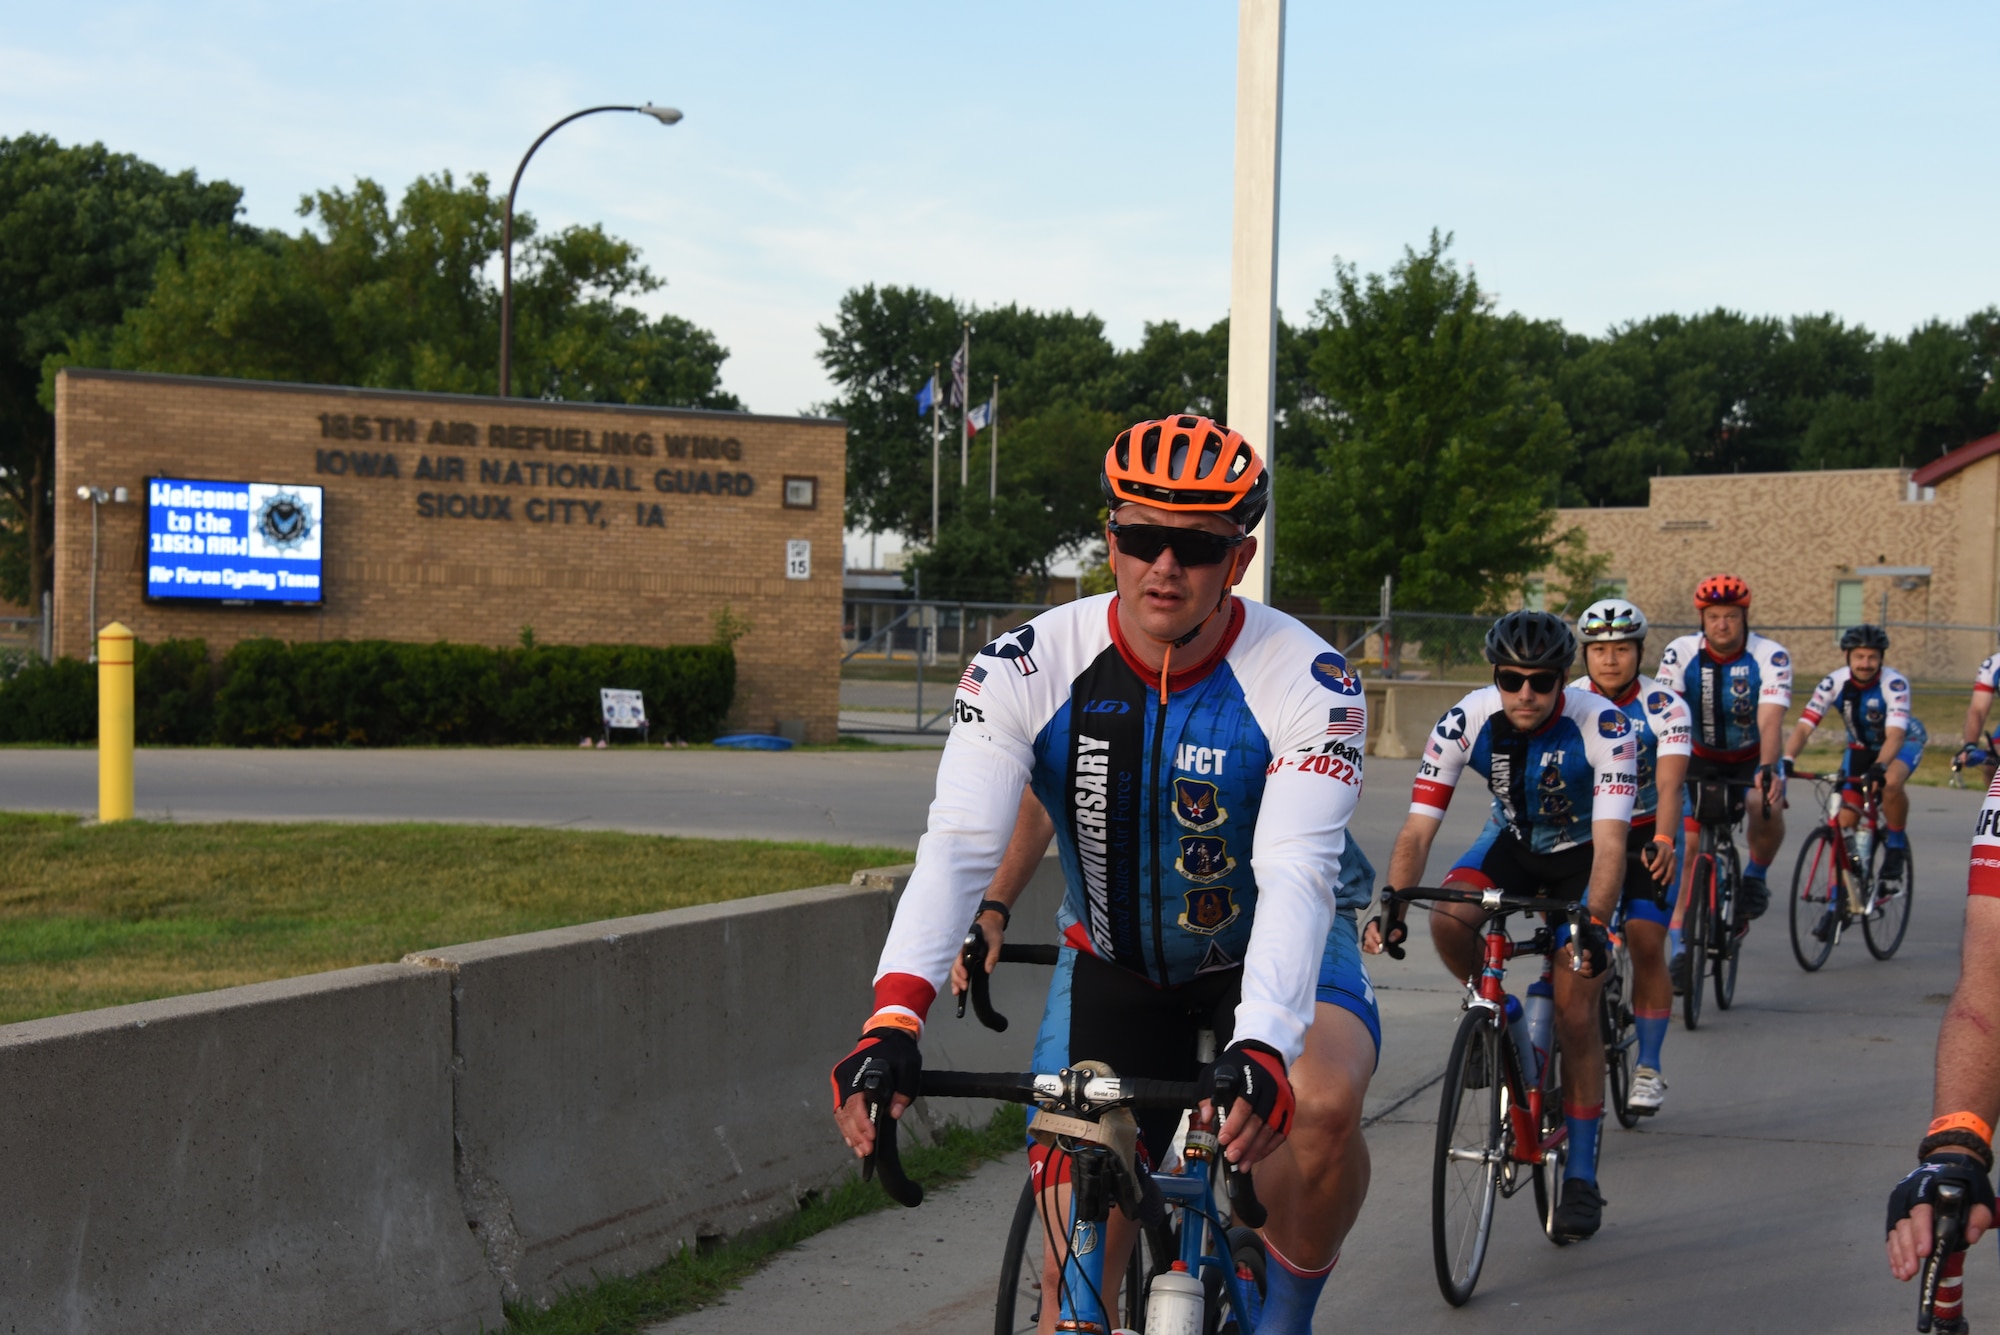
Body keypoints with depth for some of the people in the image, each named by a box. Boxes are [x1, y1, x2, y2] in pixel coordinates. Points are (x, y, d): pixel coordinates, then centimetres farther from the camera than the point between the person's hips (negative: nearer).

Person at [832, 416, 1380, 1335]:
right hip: (1113, 959, 2)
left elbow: (1296, 876, -35)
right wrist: (893, 1020, -46)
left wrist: (1260, 1048, -53)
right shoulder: (1026, 670, -20)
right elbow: (958, 846, -29)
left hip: (1271, 951, -2)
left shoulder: (1306, 683, -25)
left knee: (1321, 1105, -33)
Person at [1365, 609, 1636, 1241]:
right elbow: (1418, 828, -25)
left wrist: (1595, 925, -52)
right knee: (1448, 920, -30)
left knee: (1576, 1014, -10)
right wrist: (1392, 908, -40)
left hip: (1582, 853, -2)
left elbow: (1610, 840, -37)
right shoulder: (1465, 722, -24)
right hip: (1511, 841, 3)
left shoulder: (1604, 727, -31)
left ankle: (1581, 1176, 3)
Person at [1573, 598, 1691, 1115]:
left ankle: (1649, 1068, -2)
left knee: (1646, 942, -13)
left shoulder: (1665, 707, -17)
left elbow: (1669, 784, -28)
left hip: (1645, 834, -1)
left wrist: (1663, 841, -46)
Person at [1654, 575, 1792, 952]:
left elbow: (1770, 721, -35)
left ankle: (1756, 875, -2)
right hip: (1701, 758, 1)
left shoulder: (1771, 657, -23)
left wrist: (1768, 769, -53)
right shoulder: (1680, 653, -18)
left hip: (1752, 756, -1)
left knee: (1768, 809, -32)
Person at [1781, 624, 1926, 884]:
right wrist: (1786, 760, -48)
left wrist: (1880, 766, -62)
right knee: (1846, 820, -6)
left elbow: (1895, 734, -43)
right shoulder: (1834, 682, -24)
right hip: (1860, 746, 4)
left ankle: (1896, 845, -12)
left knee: (1891, 782, -35)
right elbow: (1804, 726, -31)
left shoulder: (1894, 683, -32)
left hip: (1904, 741, -3)